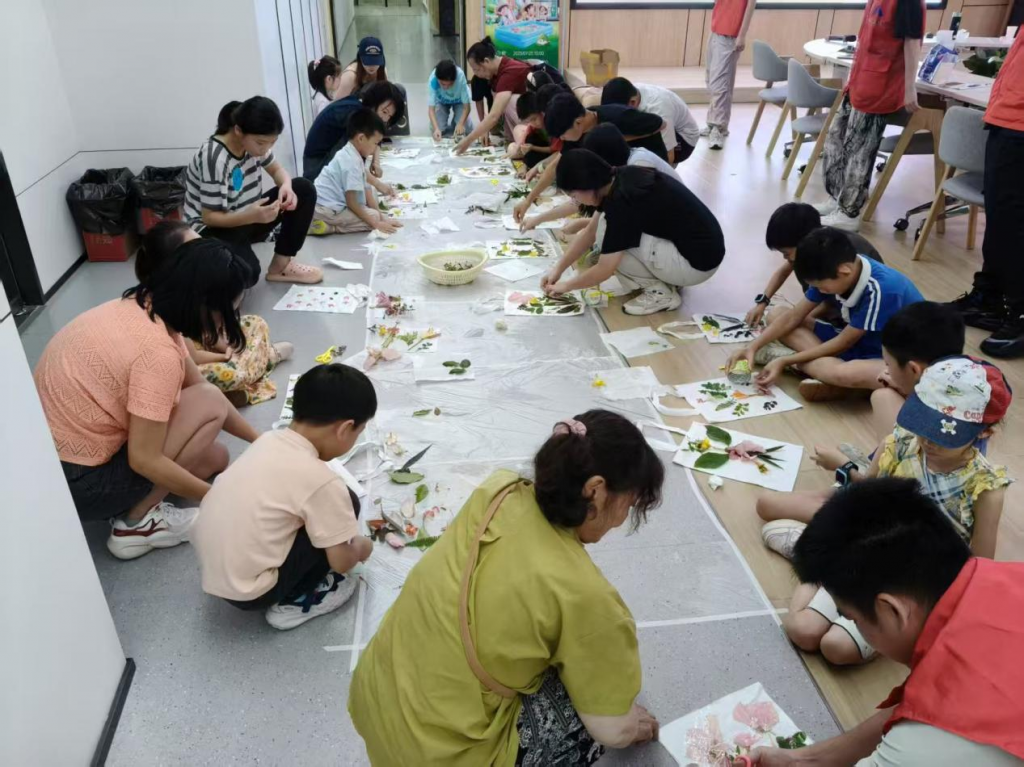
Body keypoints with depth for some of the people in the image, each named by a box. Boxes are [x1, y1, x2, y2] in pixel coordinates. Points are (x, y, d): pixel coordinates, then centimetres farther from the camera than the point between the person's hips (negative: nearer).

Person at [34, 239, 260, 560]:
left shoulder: (142, 307, 0)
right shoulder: (158, 351, -28)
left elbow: (196, 384, 8)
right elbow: (144, 460, -24)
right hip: (73, 482, -9)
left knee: (214, 456, 13)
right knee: (209, 402, -9)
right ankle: (138, 523, -3)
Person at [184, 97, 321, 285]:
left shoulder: (254, 140, -8)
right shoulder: (214, 158, -27)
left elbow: (277, 170, 7)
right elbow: (210, 217, -24)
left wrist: (287, 186, -18)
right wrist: (252, 216, -41)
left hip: (246, 218, 8)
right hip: (212, 230, -8)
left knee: (304, 189, -9)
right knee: (245, 273, -37)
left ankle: (281, 266, -5)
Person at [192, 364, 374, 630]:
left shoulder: (269, 440, 1)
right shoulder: (321, 481, -20)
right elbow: (341, 561, -11)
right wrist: (361, 547, 11)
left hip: (210, 569, 8)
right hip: (246, 591, -8)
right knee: (345, 504, -4)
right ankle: (294, 601, 6)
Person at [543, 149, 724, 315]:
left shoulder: (622, 201, -23)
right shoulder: (623, 180, 2)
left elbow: (604, 270, -17)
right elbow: (590, 231, 13)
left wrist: (566, 285, -2)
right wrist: (558, 269, 12)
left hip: (697, 262, -9)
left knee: (610, 236, -13)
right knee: (611, 228, 11)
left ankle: (659, 293, -2)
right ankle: (667, 280, 12)